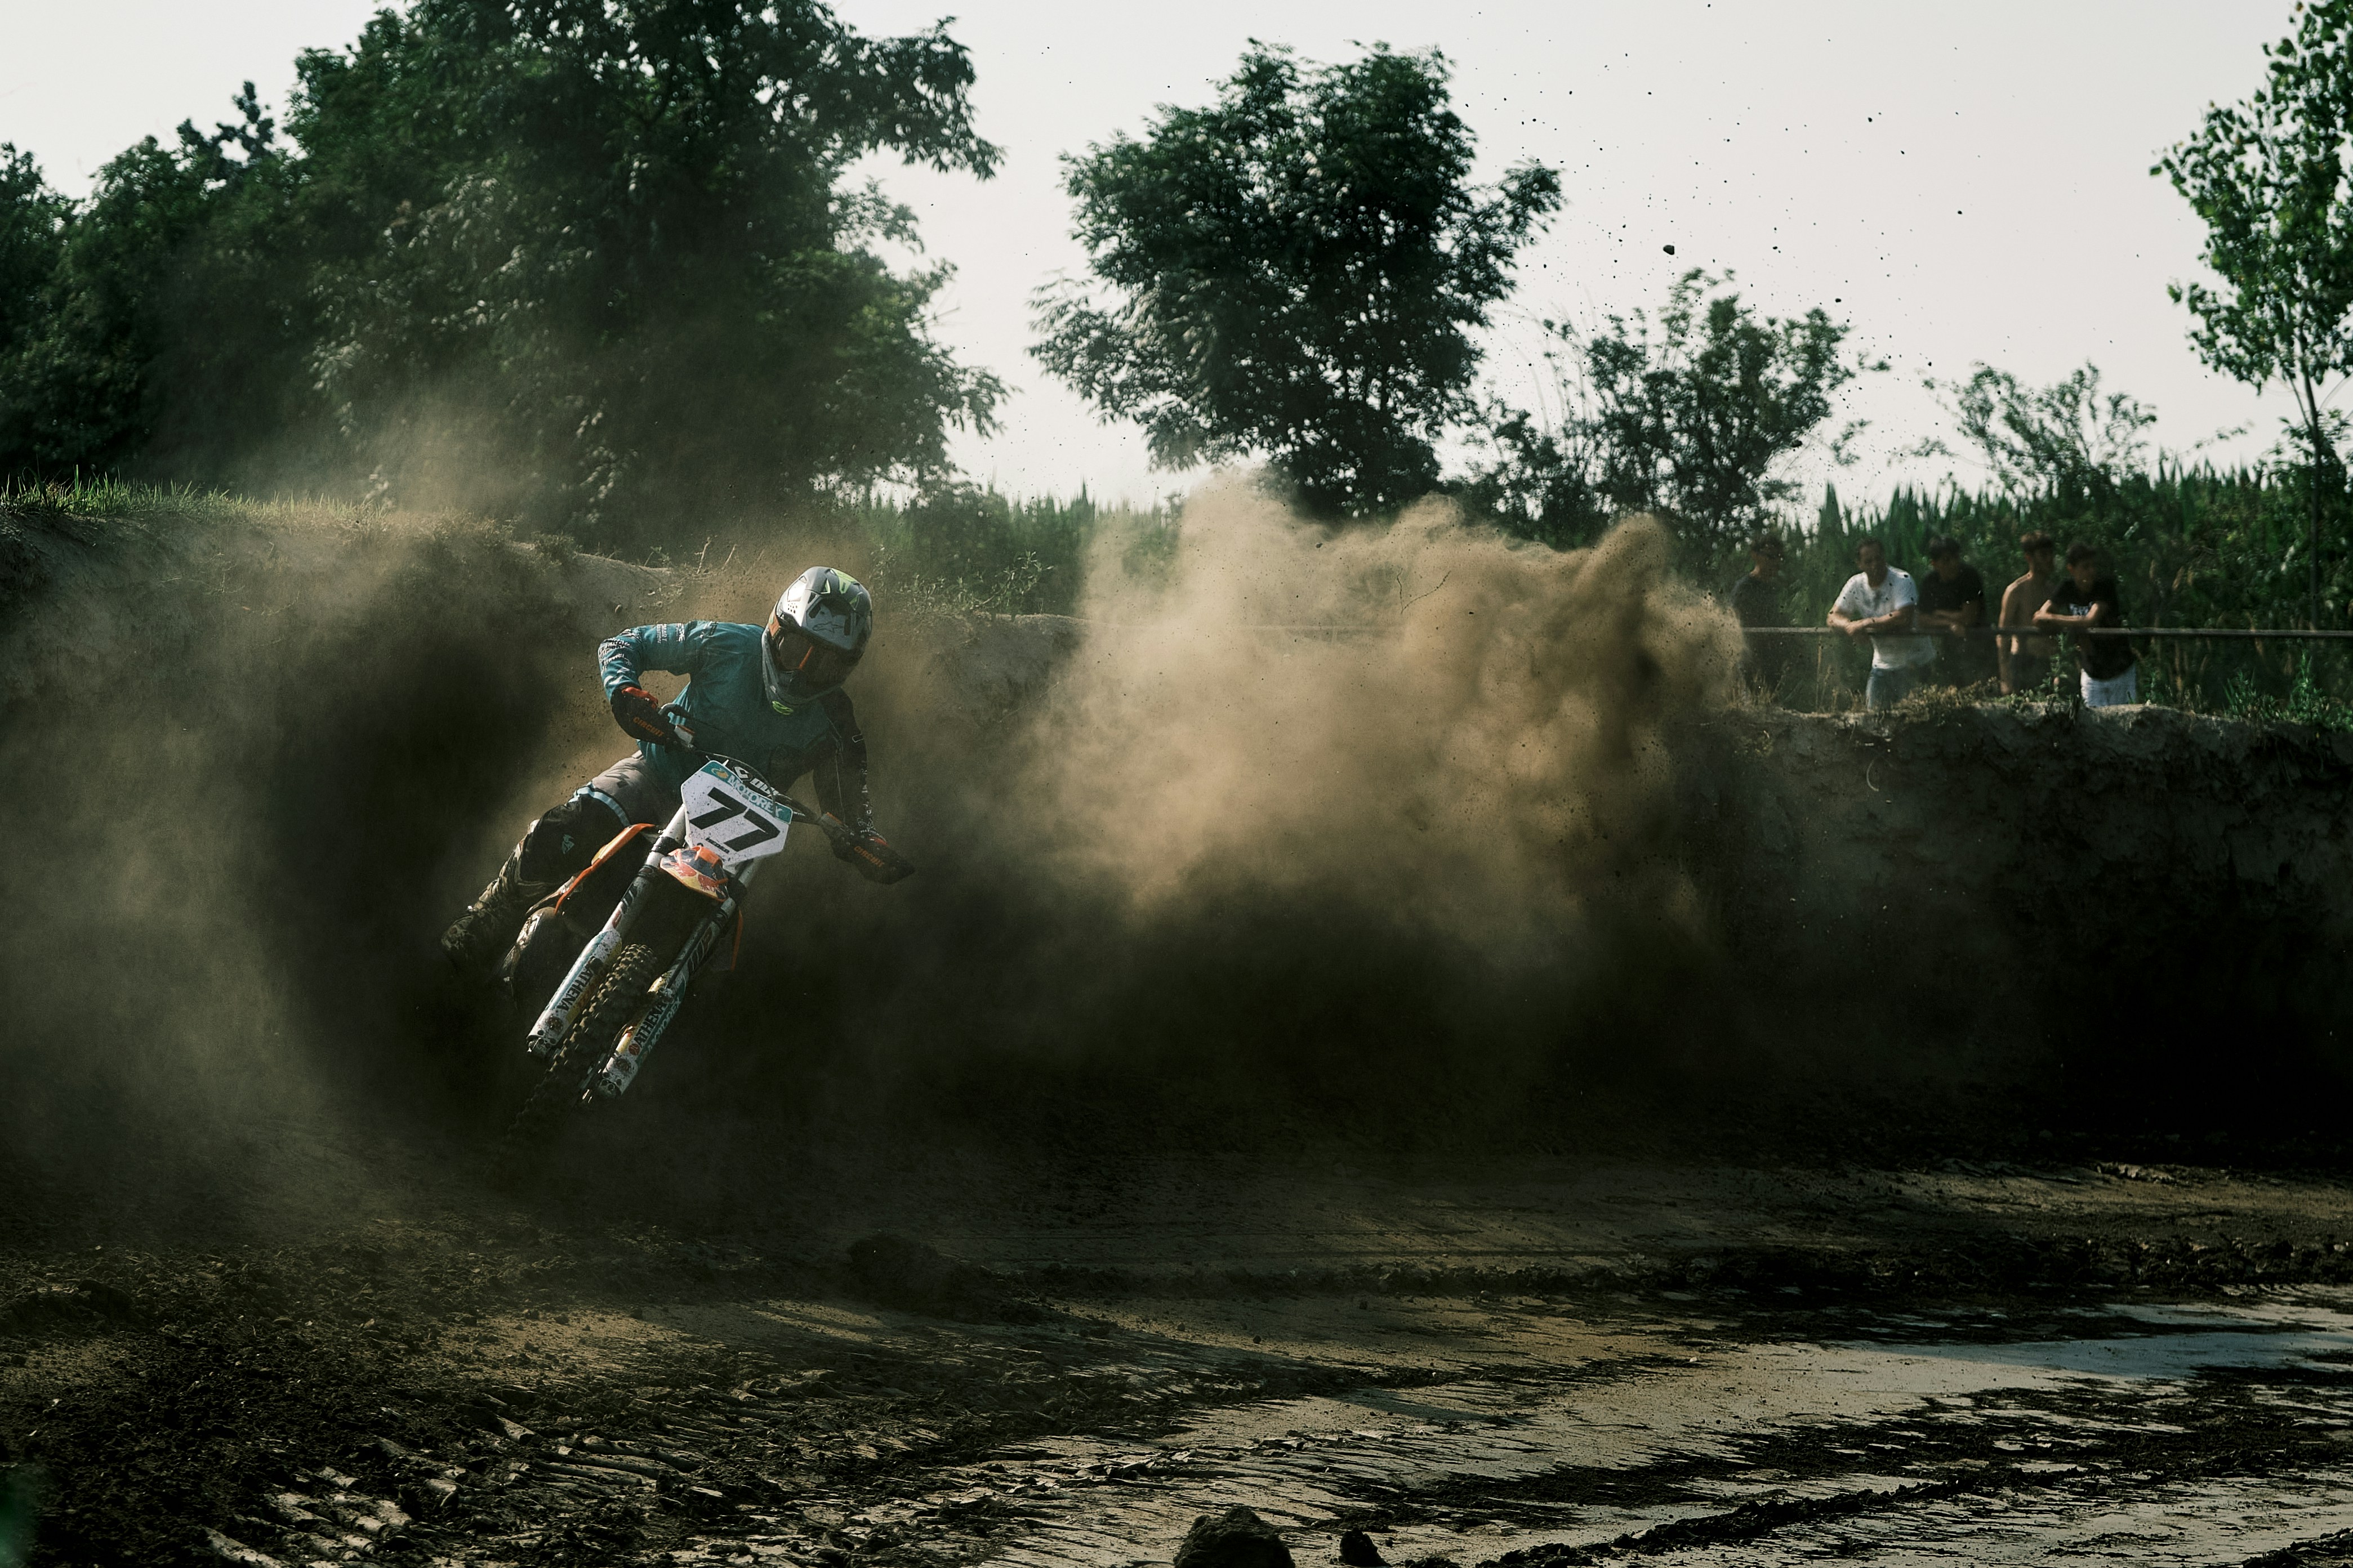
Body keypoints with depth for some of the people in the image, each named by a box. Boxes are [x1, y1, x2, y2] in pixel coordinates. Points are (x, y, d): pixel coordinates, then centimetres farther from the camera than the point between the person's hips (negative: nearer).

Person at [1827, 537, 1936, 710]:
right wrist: (1849, 626, -26)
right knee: (1874, 711, 3)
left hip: (1913, 661, -5)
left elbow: (1905, 618, -32)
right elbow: (1834, 616, -1)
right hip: (1883, 662, 5)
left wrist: (1866, 623, -27)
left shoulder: (1902, 580, -18)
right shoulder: (1856, 584, -1)